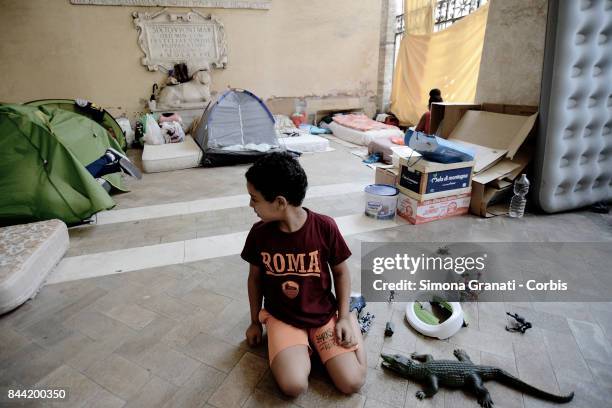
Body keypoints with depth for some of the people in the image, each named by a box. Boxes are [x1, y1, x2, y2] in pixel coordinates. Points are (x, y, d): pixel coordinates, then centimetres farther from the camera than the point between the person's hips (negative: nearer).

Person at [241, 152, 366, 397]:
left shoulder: (325, 227, -19)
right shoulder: (259, 233, -13)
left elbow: (341, 272, -3)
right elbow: (255, 278, 4)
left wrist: (344, 317, -6)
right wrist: (255, 322, 13)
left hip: (324, 314, 0)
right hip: (282, 318, 1)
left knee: (352, 384, -9)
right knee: (293, 386, -22)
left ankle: (351, 315, 14)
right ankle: (304, 348, 9)